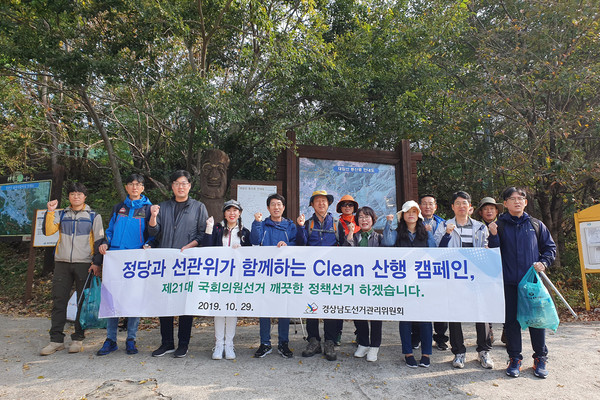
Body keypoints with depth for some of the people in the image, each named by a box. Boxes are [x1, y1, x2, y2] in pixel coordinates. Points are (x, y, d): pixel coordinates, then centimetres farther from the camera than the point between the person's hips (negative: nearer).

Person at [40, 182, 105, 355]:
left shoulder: (94, 216, 7)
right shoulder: (60, 214, 14)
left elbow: (99, 240, 3)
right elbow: (47, 231, 1)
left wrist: (96, 263, -6)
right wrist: (50, 212, -8)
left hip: (84, 264, -2)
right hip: (62, 263, 2)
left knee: (83, 302, 2)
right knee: (59, 301, 2)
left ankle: (78, 339, 12)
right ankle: (56, 340, 10)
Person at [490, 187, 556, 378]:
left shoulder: (536, 225, 9)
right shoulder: (499, 225, 4)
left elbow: (550, 247, 15)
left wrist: (544, 262, -2)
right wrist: (493, 236, -15)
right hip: (509, 282, -1)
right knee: (511, 320, 6)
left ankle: (540, 358, 25)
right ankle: (514, 359, 19)